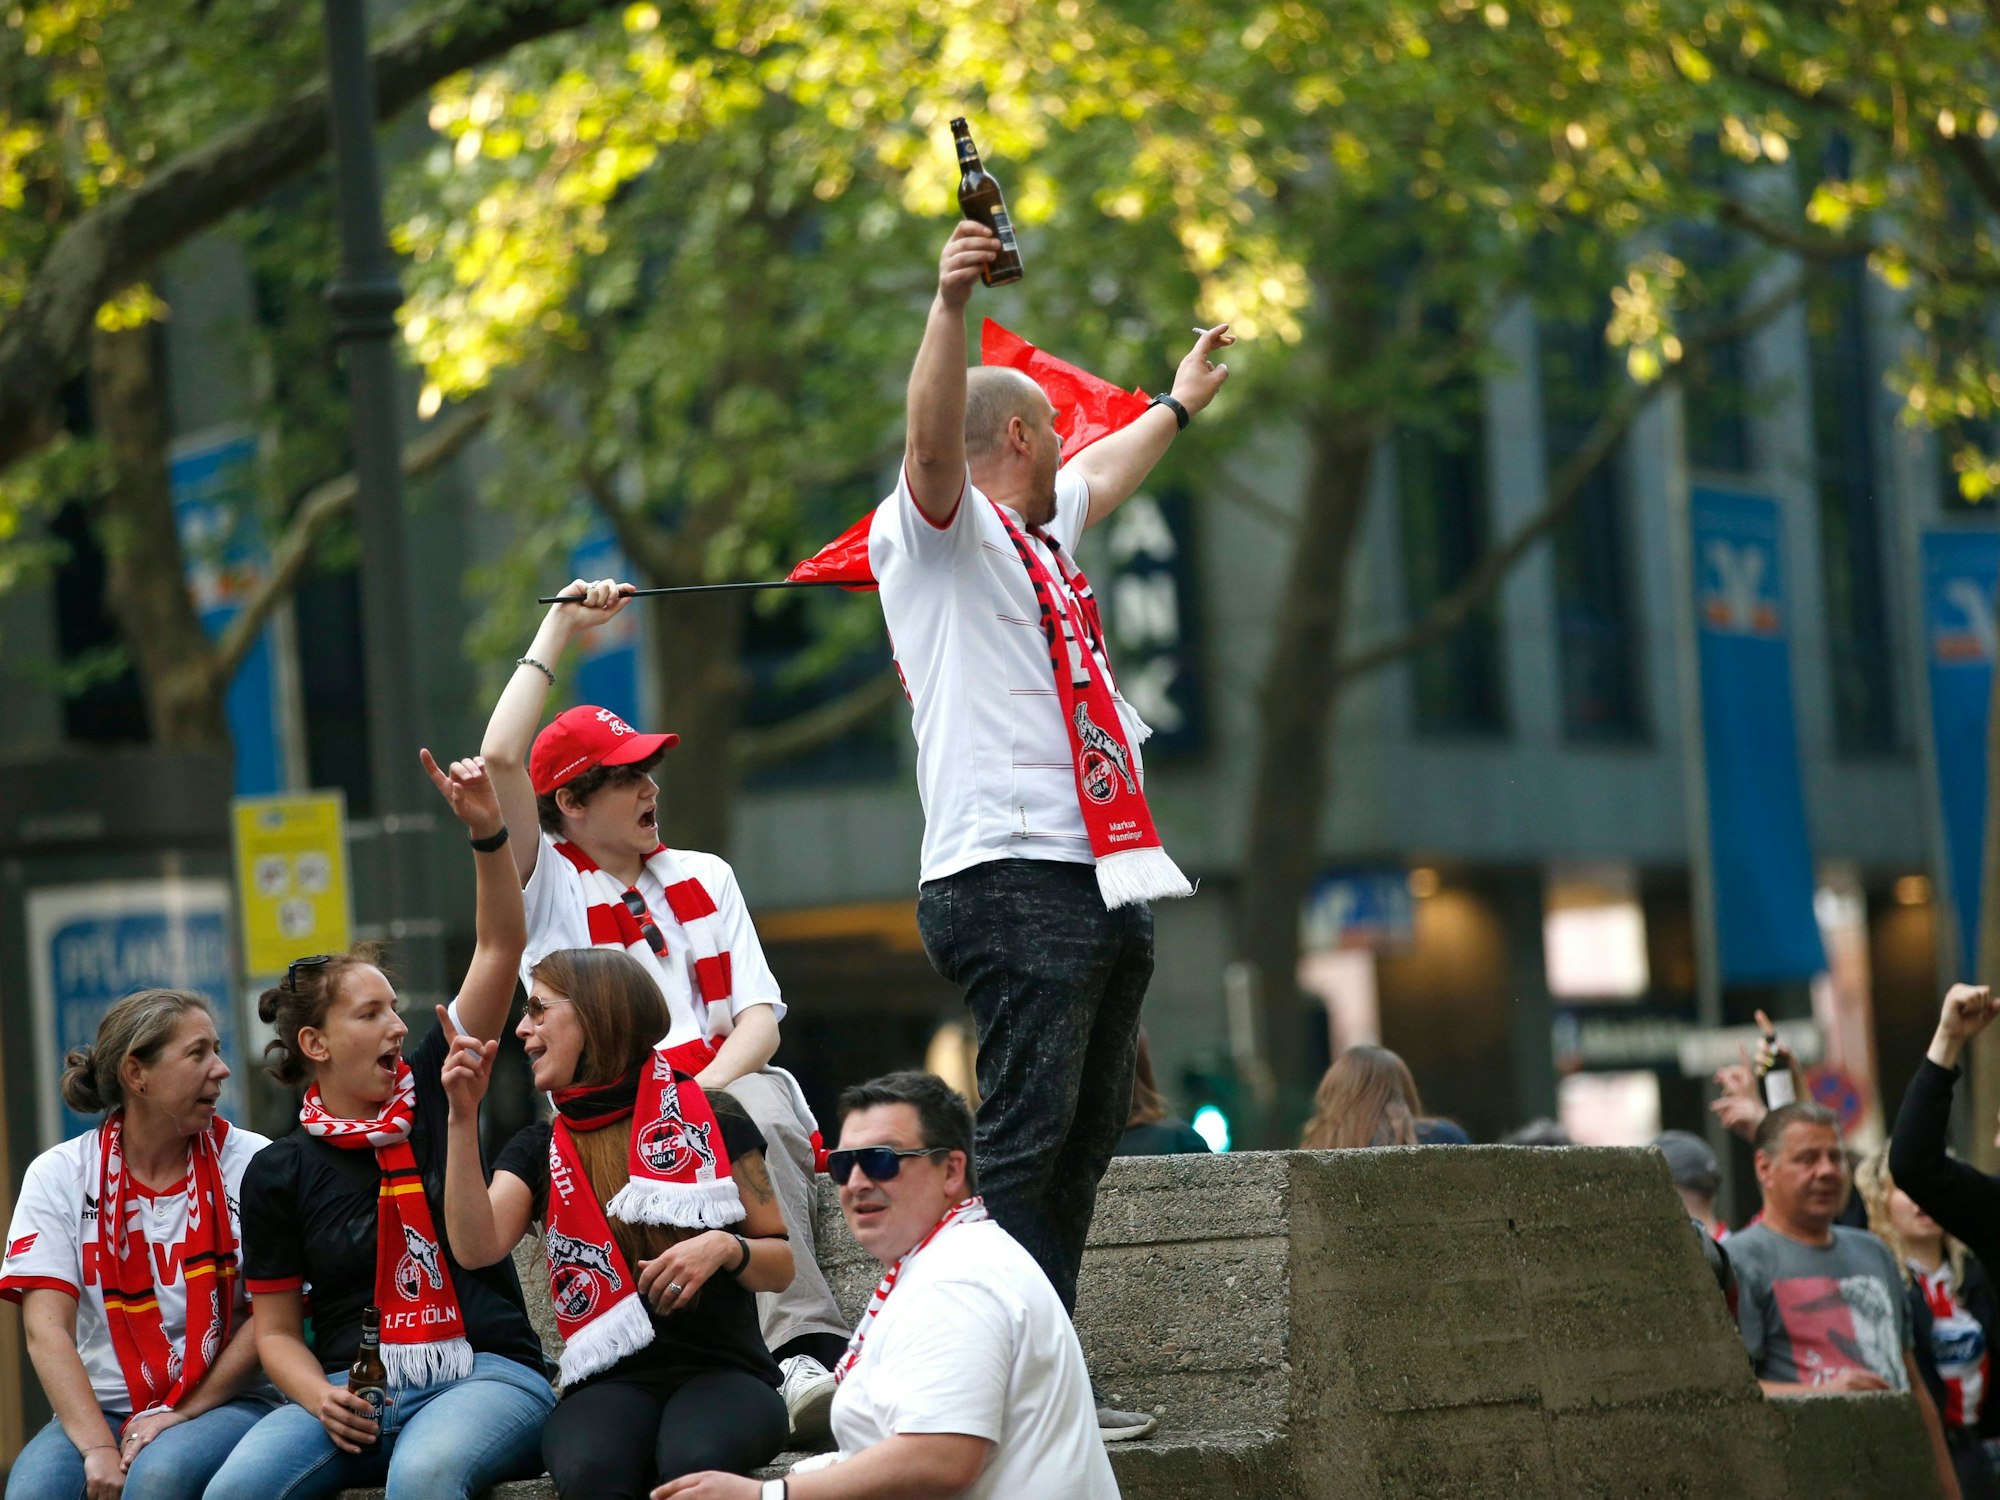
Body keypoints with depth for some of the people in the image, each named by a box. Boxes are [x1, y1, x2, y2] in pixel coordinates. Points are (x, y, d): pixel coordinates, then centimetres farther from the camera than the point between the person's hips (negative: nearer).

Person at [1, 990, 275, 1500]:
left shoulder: (250, 1163, 1)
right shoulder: (59, 1175, 2)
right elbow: (46, 1329, -7)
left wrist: (182, 1413, -12)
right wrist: (98, 1448, -20)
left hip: (226, 1401, -1)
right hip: (102, 1408, 1)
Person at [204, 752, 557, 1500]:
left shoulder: (432, 1092, 10)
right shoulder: (280, 1173, 7)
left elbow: (500, 950, 6)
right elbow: (276, 1330, 11)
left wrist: (488, 832, -7)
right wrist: (320, 1399, -10)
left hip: (487, 1373, -1)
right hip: (357, 1390, 1)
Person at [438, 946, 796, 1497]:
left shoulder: (711, 1120, 5)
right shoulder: (539, 1149, 13)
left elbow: (781, 1267, 9)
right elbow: (478, 1247, -6)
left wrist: (726, 1248, -13)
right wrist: (464, 1119, -11)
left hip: (722, 1370, -2)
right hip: (608, 1384, 2)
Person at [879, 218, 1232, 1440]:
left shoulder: (1041, 532, 25)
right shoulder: (946, 531, -1)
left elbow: (1109, 469, 47)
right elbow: (932, 437, -22)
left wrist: (1180, 403, 64)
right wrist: (952, 302, -37)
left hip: (1103, 877, 10)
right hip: (1011, 877, -10)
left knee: (1085, 1140, 8)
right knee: (1030, 1141, -15)